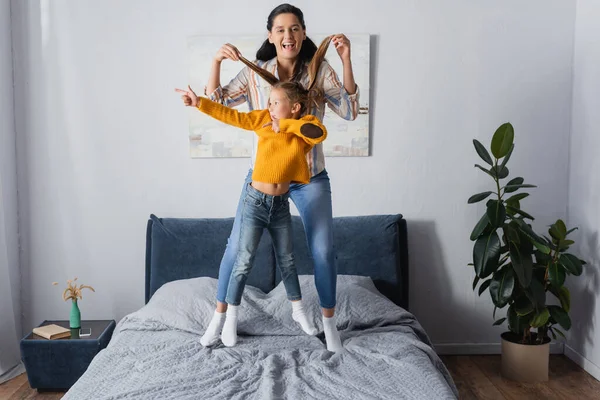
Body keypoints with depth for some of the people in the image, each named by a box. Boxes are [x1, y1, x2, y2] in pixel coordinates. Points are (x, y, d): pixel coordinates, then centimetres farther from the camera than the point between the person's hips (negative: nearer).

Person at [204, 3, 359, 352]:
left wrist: (346, 60, -20)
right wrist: (217, 62, -19)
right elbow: (216, 104, -5)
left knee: (323, 251, 2)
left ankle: (329, 322, 23)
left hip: (310, 176, 0)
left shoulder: (320, 71, -4)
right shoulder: (255, 73, -2)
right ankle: (220, 317, 25)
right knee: (237, 246, 4)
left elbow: (350, 111, -12)